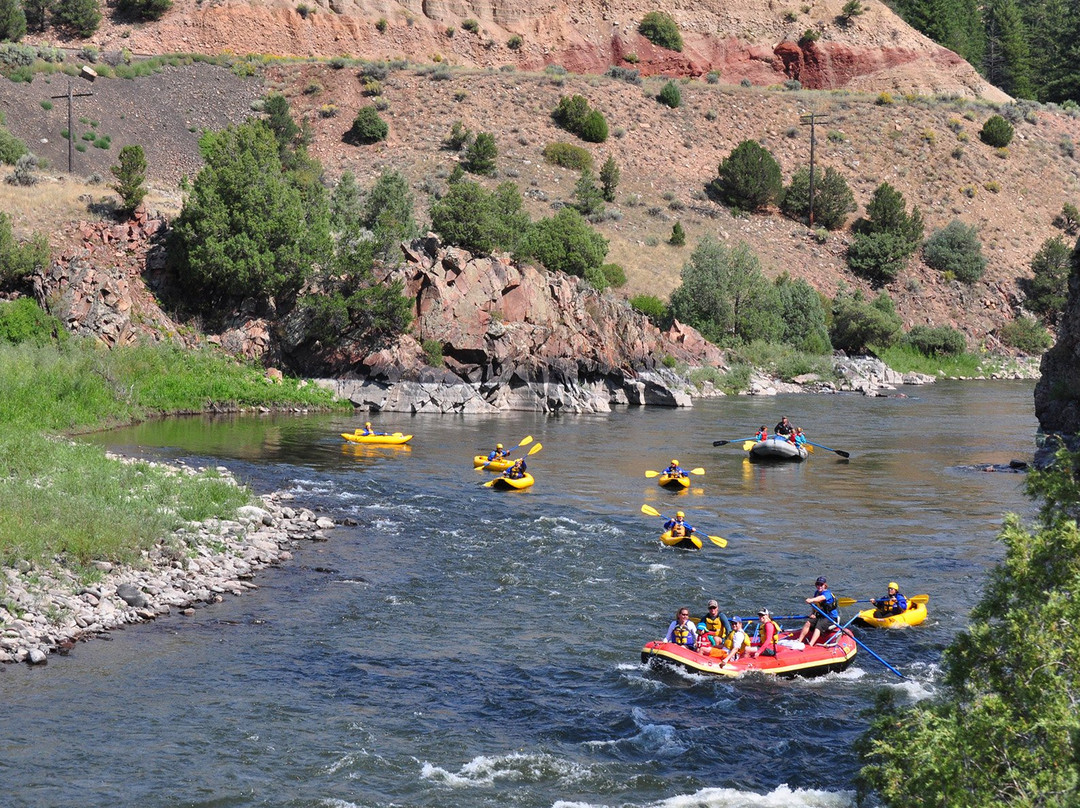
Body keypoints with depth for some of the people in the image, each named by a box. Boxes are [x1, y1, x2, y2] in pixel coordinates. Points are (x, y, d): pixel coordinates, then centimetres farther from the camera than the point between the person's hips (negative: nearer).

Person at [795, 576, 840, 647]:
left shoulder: (827, 593, -18)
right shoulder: (816, 593, 8)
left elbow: (821, 598, -42)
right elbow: (814, 605, 18)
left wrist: (812, 600, -61)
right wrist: (812, 614, -2)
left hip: (831, 617, -7)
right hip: (820, 615, 7)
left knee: (818, 627, -30)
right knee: (808, 623, -15)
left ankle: (810, 645, -45)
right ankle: (799, 641, -15)